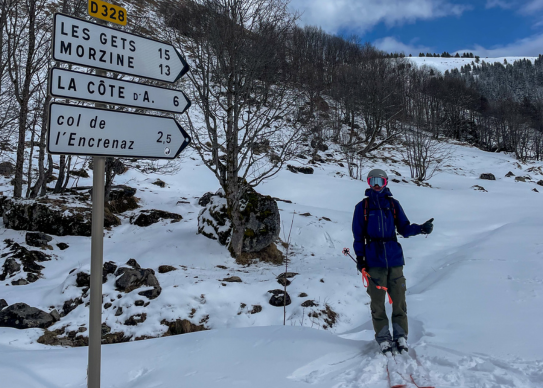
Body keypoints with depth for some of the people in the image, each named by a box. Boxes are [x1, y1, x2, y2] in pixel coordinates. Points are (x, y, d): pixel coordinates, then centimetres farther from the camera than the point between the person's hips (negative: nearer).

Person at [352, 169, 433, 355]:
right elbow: (358, 234, 5)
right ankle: (383, 338, 12)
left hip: (394, 258, 2)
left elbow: (404, 229, 10)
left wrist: (420, 228, -9)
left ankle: (400, 336, 13)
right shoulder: (362, 206, 6)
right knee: (377, 301, 1)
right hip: (374, 260, -1)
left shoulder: (393, 204, 11)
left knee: (399, 299, 1)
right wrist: (360, 258, -2)